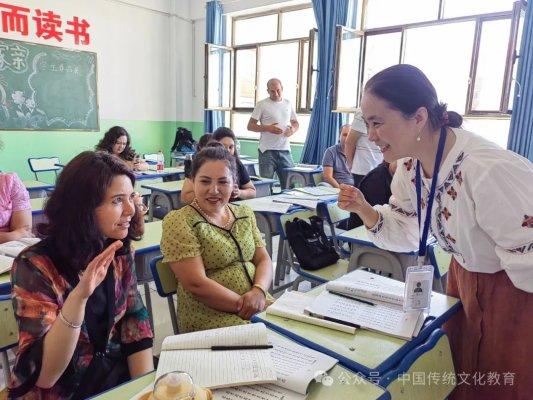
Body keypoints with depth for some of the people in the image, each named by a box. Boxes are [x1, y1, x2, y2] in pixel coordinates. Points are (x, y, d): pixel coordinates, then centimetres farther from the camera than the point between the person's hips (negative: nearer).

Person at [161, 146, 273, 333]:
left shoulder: (245, 213, 10)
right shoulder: (177, 221, -9)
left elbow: (263, 259, 9)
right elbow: (196, 284, -15)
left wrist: (259, 291, -11)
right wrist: (243, 306, -16)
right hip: (210, 317, -5)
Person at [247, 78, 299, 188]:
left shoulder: (288, 104, 13)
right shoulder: (262, 105, 0)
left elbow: (295, 123, 22)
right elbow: (250, 126, -1)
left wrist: (293, 129, -2)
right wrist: (267, 128, -15)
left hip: (285, 150, 4)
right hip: (267, 150, -3)